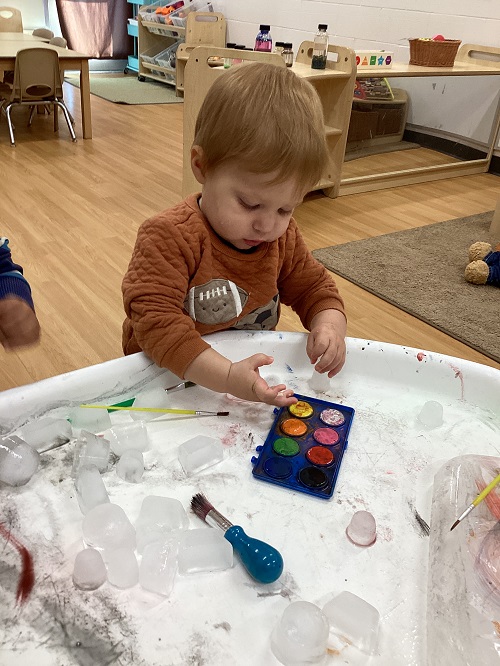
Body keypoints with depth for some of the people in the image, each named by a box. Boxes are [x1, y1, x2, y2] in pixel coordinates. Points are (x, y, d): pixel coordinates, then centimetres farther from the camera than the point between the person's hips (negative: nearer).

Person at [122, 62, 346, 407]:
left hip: (257, 376, 5)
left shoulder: (284, 236, -2)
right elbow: (156, 321, -31)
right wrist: (227, 377, -43)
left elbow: (313, 288, 8)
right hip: (174, 381, -4)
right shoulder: (169, 236, -24)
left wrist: (330, 326, -15)